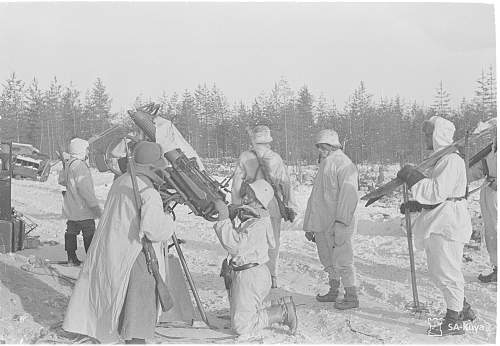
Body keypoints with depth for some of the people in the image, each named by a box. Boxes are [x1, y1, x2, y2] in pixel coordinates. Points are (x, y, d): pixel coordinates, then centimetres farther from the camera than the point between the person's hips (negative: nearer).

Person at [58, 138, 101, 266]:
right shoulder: (80, 166, -21)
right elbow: (85, 189, -25)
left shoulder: (68, 164, 9)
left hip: (70, 208, 10)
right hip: (83, 209, -10)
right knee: (89, 234, -2)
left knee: (71, 232, 14)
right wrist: (95, 206, -23)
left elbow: (61, 179, 25)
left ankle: (71, 258, 21)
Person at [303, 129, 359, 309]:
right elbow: (317, 197, 23)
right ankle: (333, 291, 27)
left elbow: (349, 196, -19)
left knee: (341, 258, -6)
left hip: (338, 223, -9)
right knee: (327, 259, 15)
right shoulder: (324, 166, 20)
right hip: (323, 223, 9)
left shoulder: (343, 164, -10)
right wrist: (310, 225, 21)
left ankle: (352, 297, 2)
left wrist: (341, 224, -24)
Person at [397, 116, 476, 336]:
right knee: (437, 270, 17)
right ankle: (464, 310, 30)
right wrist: (414, 205, 15)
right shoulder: (440, 159, 17)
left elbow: (437, 192, -25)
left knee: (447, 272, -3)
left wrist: (413, 177, -19)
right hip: (437, 223, 11)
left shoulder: (452, 161, -17)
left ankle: (454, 322, 7)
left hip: (448, 224, -11)